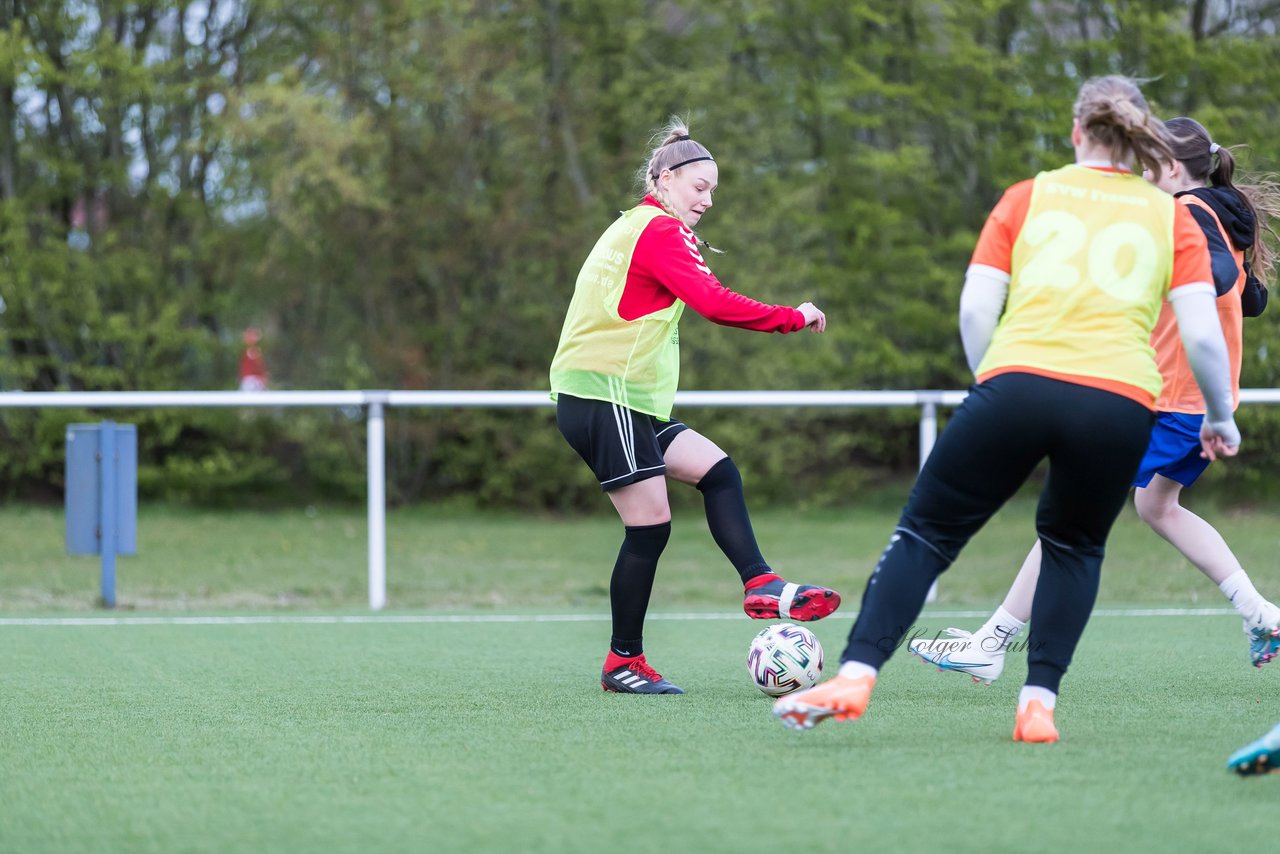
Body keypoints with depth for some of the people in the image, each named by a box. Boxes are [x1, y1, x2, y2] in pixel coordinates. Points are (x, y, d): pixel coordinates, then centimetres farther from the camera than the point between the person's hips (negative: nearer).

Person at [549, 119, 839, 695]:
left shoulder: (634, 228, 20)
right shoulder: (659, 230, -12)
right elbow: (714, 303, -22)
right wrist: (794, 318, -14)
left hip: (631, 404, 10)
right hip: (604, 398, -10)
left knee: (717, 470, 7)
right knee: (650, 527, -7)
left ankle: (760, 587, -1)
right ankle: (623, 663, 1)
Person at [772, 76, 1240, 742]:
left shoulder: (1027, 198, 16)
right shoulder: (1171, 217, 16)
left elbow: (975, 310, 7)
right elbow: (1203, 335, 6)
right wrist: (1220, 417, 21)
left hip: (1018, 381, -1)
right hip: (1120, 404, 1)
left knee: (927, 532, 11)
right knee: (1073, 544, 25)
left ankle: (854, 677, -3)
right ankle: (1039, 702, 12)